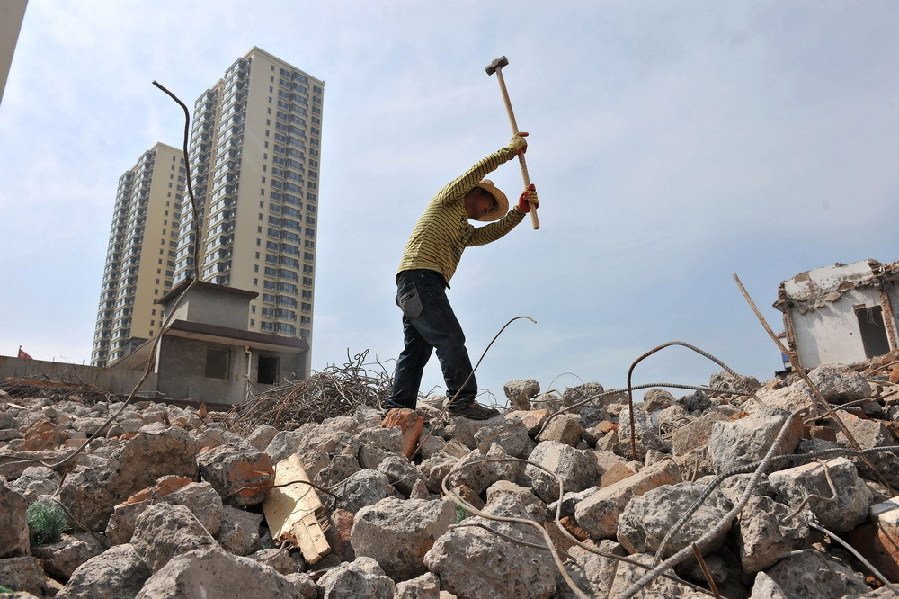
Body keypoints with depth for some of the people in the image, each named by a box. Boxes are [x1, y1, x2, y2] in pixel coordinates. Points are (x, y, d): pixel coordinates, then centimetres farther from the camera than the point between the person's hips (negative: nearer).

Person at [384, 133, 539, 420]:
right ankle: (462, 400, -20)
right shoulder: (447, 199, 10)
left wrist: (520, 210, 9)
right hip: (418, 275, -10)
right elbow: (476, 171, 1)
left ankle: (398, 408, 7)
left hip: (414, 288, 10)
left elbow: (492, 232, 18)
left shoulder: (466, 231, 31)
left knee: (416, 349, 6)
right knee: (450, 337, -16)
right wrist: (510, 150, 6)